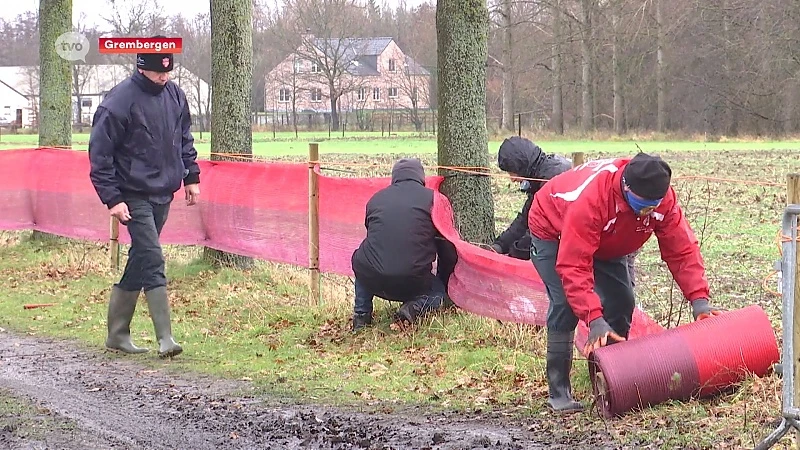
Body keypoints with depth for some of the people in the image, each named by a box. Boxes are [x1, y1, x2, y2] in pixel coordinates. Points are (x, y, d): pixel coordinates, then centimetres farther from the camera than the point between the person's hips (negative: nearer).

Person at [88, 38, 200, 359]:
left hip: (163, 194, 7)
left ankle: (118, 334, 21)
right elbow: (100, 153, -12)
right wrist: (112, 198, -16)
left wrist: (191, 176, 14)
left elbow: (184, 139, 21)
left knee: (140, 262, 12)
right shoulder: (120, 101, -14)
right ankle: (165, 338, -13)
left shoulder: (174, 95, 6)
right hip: (135, 196, -7)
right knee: (152, 261, -13)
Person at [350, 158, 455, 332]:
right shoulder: (432, 199, 5)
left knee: (360, 259, 36)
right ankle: (414, 308, -3)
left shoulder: (376, 198, 13)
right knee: (437, 291, 30)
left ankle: (361, 314, 18)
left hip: (373, 281, 2)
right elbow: (447, 247, 10)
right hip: (413, 283, -2)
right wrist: (443, 282, 27)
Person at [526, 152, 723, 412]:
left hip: (605, 242, 6)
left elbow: (681, 249, -22)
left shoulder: (662, 198, -28)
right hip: (553, 233, -6)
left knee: (621, 303, -5)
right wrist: (594, 319, -51)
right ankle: (559, 393, -14)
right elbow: (574, 265, -46)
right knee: (566, 304, -21)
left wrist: (698, 298, -33)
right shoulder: (590, 198, -46)